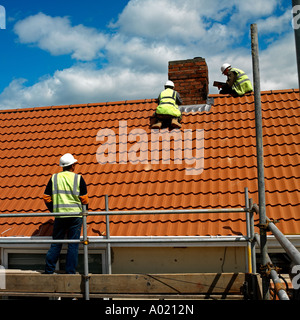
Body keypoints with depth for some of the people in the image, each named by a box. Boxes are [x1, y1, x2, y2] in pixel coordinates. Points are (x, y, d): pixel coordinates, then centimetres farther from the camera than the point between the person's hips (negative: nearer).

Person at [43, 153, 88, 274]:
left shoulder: (54, 178, 6)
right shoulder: (78, 178, 0)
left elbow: (46, 198, 6)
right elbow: (84, 199, 0)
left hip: (59, 215, 2)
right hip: (75, 215, -2)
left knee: (56, 244, 11)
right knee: (73, 245, 4)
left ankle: (49, 270, 11)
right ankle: (70, 272, 6)